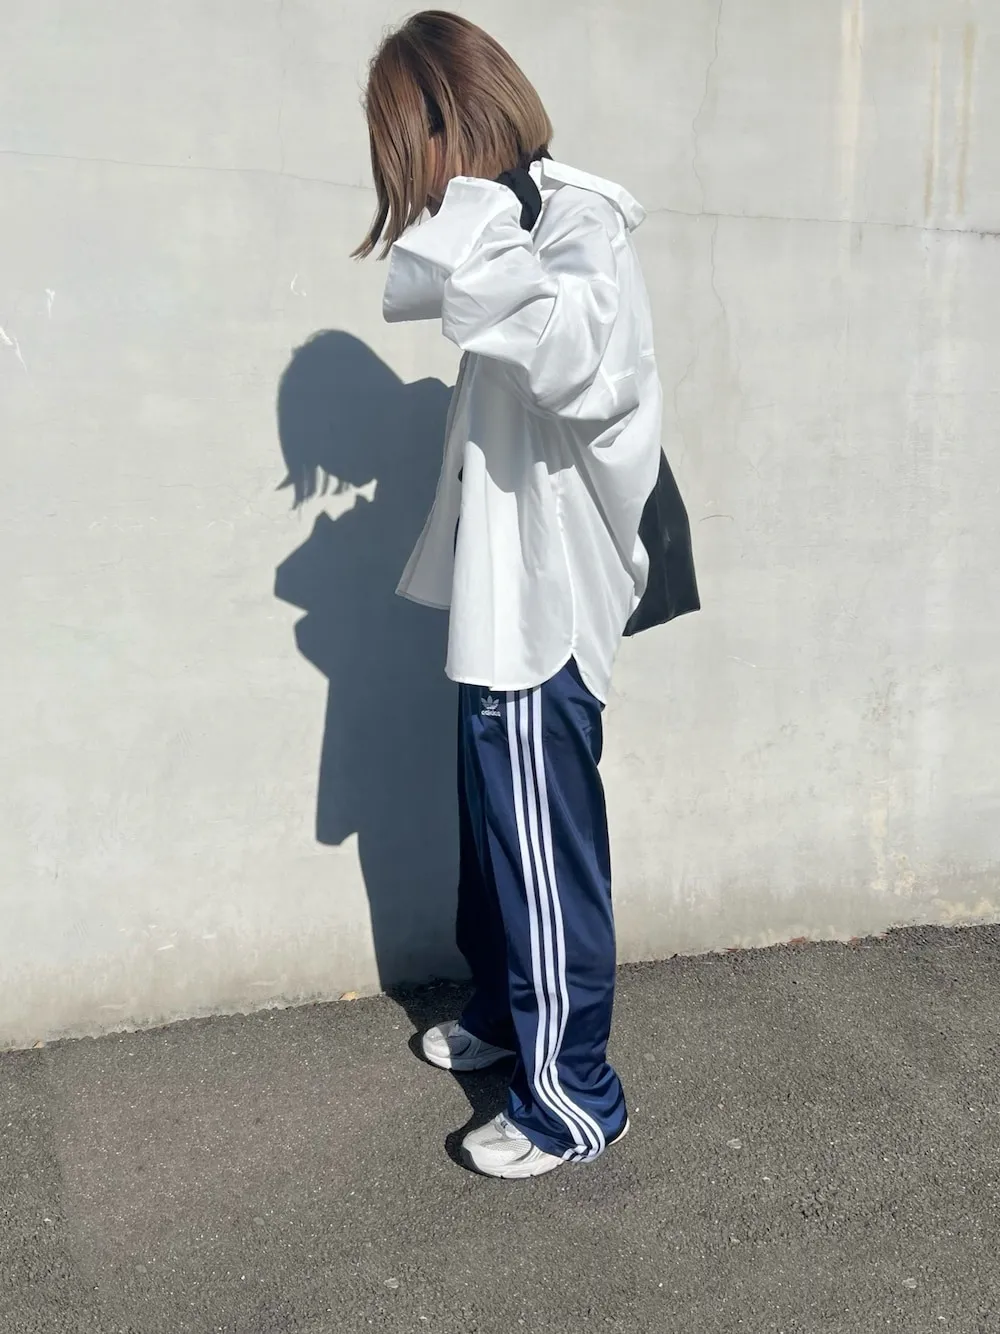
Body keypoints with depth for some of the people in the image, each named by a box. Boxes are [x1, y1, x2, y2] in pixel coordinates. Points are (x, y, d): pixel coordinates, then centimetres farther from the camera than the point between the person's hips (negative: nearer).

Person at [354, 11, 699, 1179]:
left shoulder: (575, 220, -16)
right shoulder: (522, 222, 12)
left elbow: (585, 365, -39)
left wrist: (475, 242, -35)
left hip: (542, 609, -10)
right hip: (507, 600, 10)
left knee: (545, 858, 2)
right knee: (494, 837, 22)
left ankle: (575, 1096, 19)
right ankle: (503, 1012, 43)